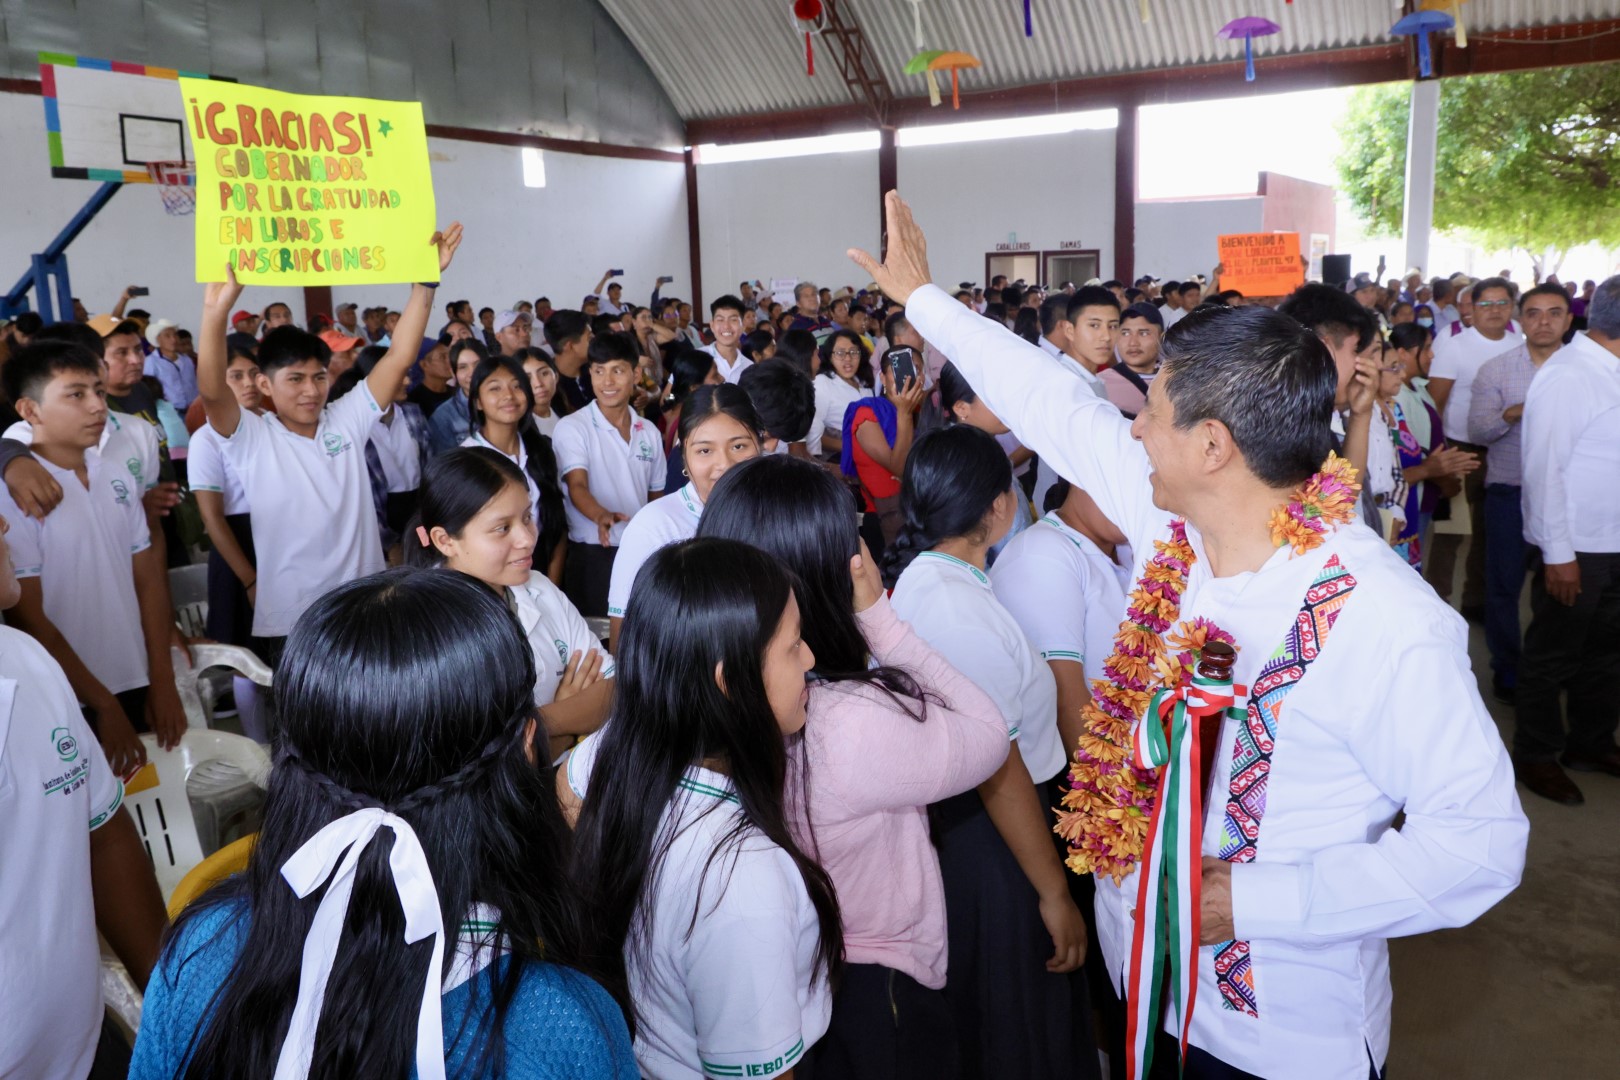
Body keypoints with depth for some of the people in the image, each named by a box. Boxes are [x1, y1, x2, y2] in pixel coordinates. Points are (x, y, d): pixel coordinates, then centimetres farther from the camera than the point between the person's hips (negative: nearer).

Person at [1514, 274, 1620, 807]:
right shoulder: (1566, 377, -17)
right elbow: (1544, 470, -18)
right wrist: (1559, 555, -18)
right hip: (1575, 548, -8)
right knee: (1553, 657, 7)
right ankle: (1536, 756, 23)